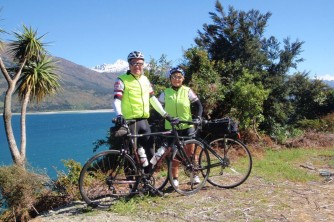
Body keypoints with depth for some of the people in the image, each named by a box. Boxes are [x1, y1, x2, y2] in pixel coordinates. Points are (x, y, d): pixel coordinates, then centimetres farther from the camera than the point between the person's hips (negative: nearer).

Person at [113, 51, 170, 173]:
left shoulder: (145, 80, 16)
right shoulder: (122, 80, -3)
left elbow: (153, 99, 19)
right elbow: (117, 100, -14)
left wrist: (165, 114, 15)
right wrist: (119, 115, -32)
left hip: (144, 121, 6)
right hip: (130, 121, -6)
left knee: (150, 154, 7)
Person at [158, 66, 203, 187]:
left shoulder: (187, 91, 2)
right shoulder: (165, 93, 5)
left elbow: (198, 106, 2)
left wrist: (197, 117, -14)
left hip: (187, 126, -1)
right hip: (171, 128, 1)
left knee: (190, 151, 1)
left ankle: (195, 175, 18)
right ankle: (174, 178, 14)